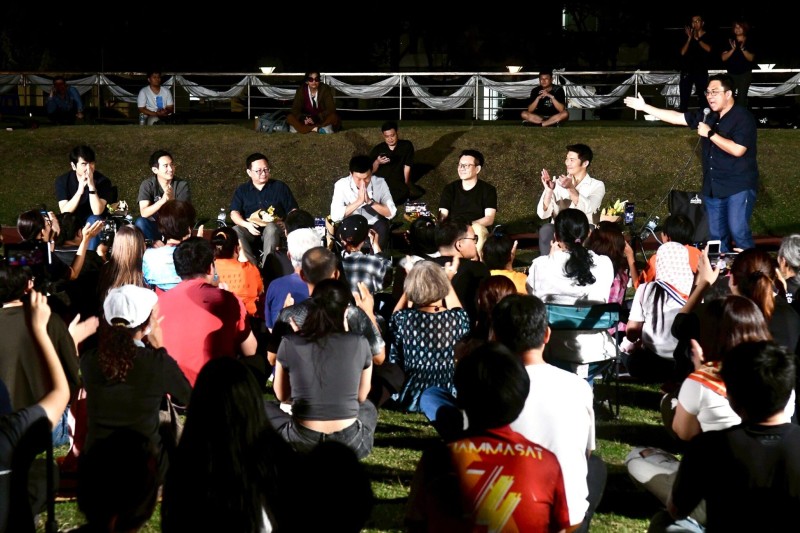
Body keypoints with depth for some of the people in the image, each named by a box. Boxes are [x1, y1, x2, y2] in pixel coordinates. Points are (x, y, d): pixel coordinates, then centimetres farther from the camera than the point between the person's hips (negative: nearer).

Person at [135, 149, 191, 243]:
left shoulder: (182, 185, -9)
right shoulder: (147, 185, -9)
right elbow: (144, 213, -23)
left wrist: (172, 200, -39)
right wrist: (163, 200, -39)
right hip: (154, 228, 0)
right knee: (140, 222, -30)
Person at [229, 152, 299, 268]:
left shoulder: (280, 187, 12)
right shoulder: (242, 190, 14)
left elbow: (293, 211, 9)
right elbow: (234, 213, 3)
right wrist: (246, 224, -17)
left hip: (275, 227, -1)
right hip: (251, 230, 1)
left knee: (271, 229, -38)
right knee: (235, 231, -32)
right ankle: (254, 265, -32)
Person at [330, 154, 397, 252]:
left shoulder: (380, 183, -12)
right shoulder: (341, 185, -16)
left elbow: (391, 213, -15)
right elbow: (335, 216, -24)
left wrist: (370, 201, -29)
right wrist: (359, 201, -31)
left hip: (375, 226, 1)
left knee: (383, 226, -30)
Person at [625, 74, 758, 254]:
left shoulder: (743, 117, -11)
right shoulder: (707, 117, 10)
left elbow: (737, 150, -23)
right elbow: (677, 117, 14)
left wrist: (710, 134, -17)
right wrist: (644, 107, 12)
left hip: (739, 188, -7)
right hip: (713, 189, 7)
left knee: (738, 232, -16)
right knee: (716, 237, 8)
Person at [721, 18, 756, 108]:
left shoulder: (749, 42, -2)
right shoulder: (730, 41, 0)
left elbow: (751, 58, -11)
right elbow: (723, 58, -6)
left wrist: (742, 49, -26)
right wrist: (733, 49, -22)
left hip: (745, 74, -1)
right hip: (731, 74, 1)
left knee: (742, 97, -6)